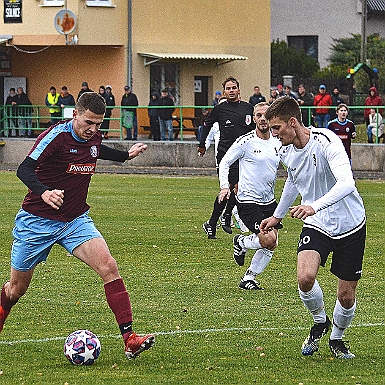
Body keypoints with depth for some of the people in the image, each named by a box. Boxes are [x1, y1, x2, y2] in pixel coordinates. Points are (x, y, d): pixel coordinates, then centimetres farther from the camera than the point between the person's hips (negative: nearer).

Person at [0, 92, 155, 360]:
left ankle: (130, 340, -22)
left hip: (76, 221, 4)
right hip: (38, 222, -4)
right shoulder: (56, 136, -20)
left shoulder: (94, 138, 1)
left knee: (109, 267, -18)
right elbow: (24, 169, -30)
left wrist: (126, 155, 22)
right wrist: (44, 192, -47)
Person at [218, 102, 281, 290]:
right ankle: (241, 243, 11)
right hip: (248, 202, -6)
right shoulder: (245, 141, -10)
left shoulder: (278, 143, 6)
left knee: (271, 245, 4)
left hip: (269, 201, 6)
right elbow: (224, 162, -3)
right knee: (268, 240, -19)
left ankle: (248, 278, 20)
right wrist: (224, 186, -16)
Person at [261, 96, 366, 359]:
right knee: (305, 277, -23)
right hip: (317, 226, 4)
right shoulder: (287, 152, -2)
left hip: (349, 225, -4)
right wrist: (277, 216, 34)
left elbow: (346, 183, -37)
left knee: (346, 296, 1)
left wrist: (314, 207, -50)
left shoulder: (326, 142, -23)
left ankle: (337, 338, 32)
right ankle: (320, 322, 6)